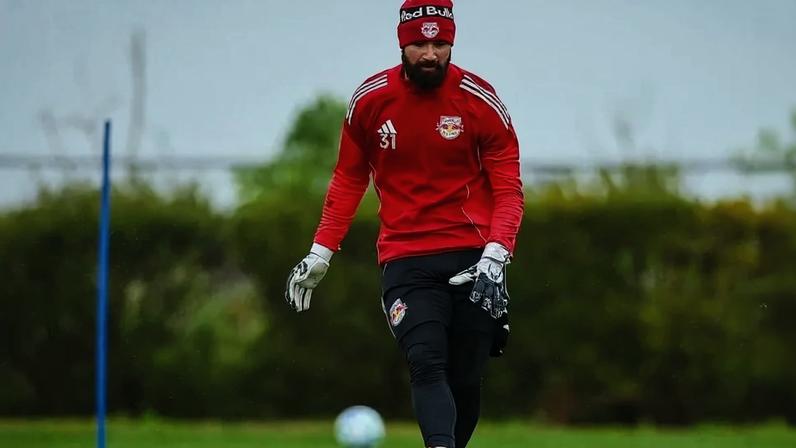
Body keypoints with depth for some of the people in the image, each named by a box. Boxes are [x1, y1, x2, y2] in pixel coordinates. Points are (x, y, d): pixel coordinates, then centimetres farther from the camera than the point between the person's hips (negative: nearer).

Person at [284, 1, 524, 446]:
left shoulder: (481, 101, -5)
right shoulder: (369, 100, 1)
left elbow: (508, 190, -4)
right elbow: (349, 180, 14)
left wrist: (494, 258, -19)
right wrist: (321, 253, 8)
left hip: (472, 258, 0)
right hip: (405, 258, 0)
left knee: (465, 382, 1)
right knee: (427, 365, -20)